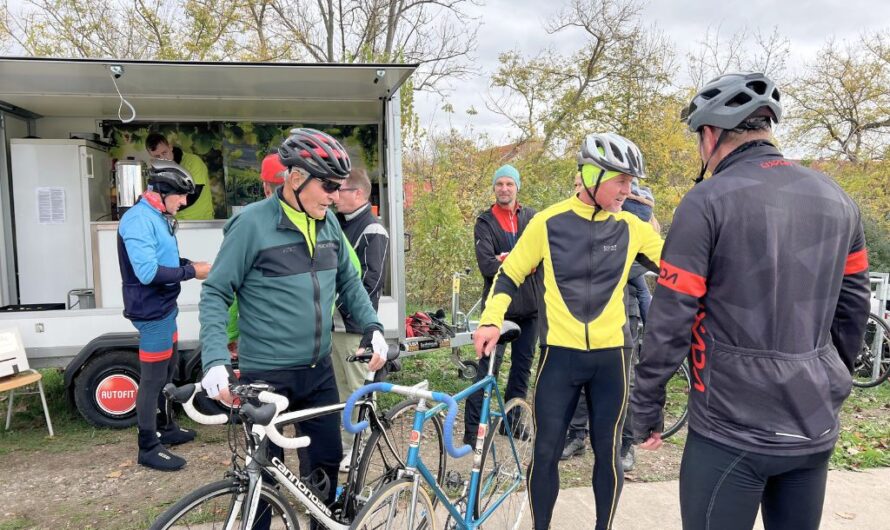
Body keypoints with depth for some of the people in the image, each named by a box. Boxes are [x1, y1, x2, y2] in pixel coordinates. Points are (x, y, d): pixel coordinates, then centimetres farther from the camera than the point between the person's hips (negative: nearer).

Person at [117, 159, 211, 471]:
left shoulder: (159, 218, 11)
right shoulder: (139, 220, -21)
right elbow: (148, 272, -29)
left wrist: (191, 264, -1)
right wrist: (191, 272, -22)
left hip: (164, 307, 10)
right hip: (152, 311, -10)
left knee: (168, 368, 22)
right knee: (153, 377, 0)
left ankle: (166, 427, 38)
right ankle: (148, 448, 13)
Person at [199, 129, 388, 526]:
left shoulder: (328, 223, 3)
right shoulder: (252, 223, -14)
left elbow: (348, 281, 14)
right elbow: (215, 294, -11)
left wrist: (372, 326, 2)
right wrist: (215, 359, -22)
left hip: (319, 372, 5)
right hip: (266, 375, -5)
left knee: (327, 463, 17)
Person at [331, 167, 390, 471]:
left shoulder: (372, 230, -8)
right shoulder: (337, 225, 14)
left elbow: (371, 278, -15)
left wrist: (340, 306, -13)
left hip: (354, 323, -7)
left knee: (356, 389, 3)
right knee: (337, 387, 14)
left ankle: (356, 448, 16)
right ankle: (341, 444, 27)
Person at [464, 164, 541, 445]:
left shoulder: (532, 217, 9)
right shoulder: (485, 222, 2)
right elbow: (487, 266, -12)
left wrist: (507, 258, -17)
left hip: (529, 305, 4)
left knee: (523, 364, 13)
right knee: (489, 365, -7)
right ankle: (472, 429, 0)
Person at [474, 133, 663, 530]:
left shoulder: (631, 227, 3)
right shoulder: (549, 222, -3)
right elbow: (510, 274, 2)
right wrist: (491, 320, -12)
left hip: (611, 355, 2)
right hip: (559, 353, -2)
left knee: (608, 452, 11)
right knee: (546, 451, 5)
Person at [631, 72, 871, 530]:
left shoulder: (708, 201, -15)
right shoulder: (837, 200, 5)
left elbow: (670, 320, -15)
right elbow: (853, 310, 11)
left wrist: (646, 409, -4)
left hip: (733, 429, -6)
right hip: (816, 427, 6)